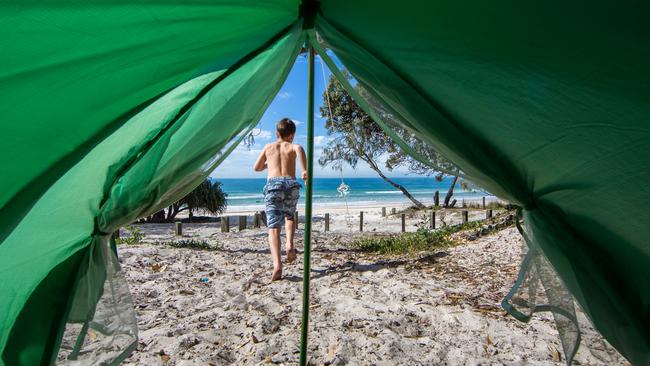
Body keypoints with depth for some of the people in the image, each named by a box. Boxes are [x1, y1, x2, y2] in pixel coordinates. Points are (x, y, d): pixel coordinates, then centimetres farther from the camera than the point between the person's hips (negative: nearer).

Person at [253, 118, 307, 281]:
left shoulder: (268, 147, 22)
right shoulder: (292, 146, 14)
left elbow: (256, 168, 32)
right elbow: (299, 149, -14)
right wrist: (305, 170, -19)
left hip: (272, 184, 0)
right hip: (291, 184, 0)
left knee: (273, 227, -6)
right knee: (289, 216, 27)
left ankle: (277, 264, -23)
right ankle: (290, 245, 4)